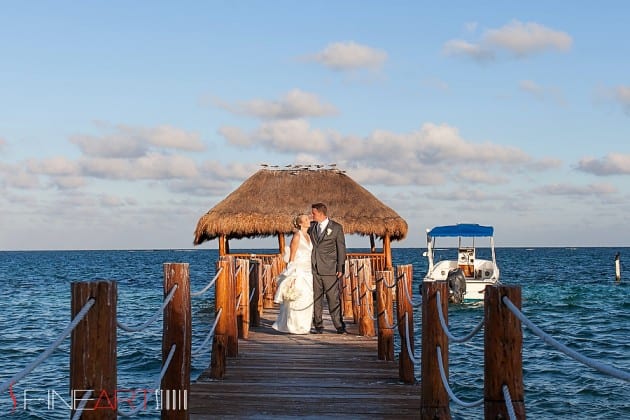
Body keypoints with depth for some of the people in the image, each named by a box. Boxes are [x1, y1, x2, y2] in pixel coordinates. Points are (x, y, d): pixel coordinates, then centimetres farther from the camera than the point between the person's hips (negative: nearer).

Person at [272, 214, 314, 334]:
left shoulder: (308, 236, 15)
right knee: (297, 299, -7)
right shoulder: (297, 236, -8)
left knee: (307, 300, 6)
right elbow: (292, 256, -10)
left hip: (307, 271, 8)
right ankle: (295, 327, -1)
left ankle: (303, 327, 13)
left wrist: (310, 272, 16)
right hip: (297, 270, -8)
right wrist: (293, 274, -15)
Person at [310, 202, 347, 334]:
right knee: (316, 298, 4)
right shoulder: (311, 226, 11)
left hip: (329, 269, -3)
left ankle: (339, 326, 4)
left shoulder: (336, 228, 0)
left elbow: (341, 249, 0)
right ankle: (318, 326, 12)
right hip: (313, 269, 3)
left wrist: (340, 269, -5)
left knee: (333, 298, -3)